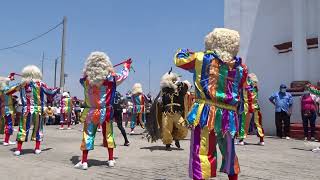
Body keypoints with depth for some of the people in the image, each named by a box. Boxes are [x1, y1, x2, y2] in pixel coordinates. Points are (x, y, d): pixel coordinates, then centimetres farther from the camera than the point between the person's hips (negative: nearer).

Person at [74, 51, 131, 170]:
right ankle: (111, 160, 20)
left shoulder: (86, 78, -7)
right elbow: (123, 75, 8)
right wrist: (126, 66, 28)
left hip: (90, 112, 0)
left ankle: (84, 162, 9)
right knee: (108, 134, 12)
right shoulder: (110, 77, -9)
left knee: (88, 135, 7)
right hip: (105, 111, 0)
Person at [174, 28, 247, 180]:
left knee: (201, 154, -3)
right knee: (229, 153, 24)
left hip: (207, 114, -4)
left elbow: (179, 59, 12)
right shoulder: (240, 66, 6)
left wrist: (184, 51, 33)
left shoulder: (201, 58, -1)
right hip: (229, 116, 4)